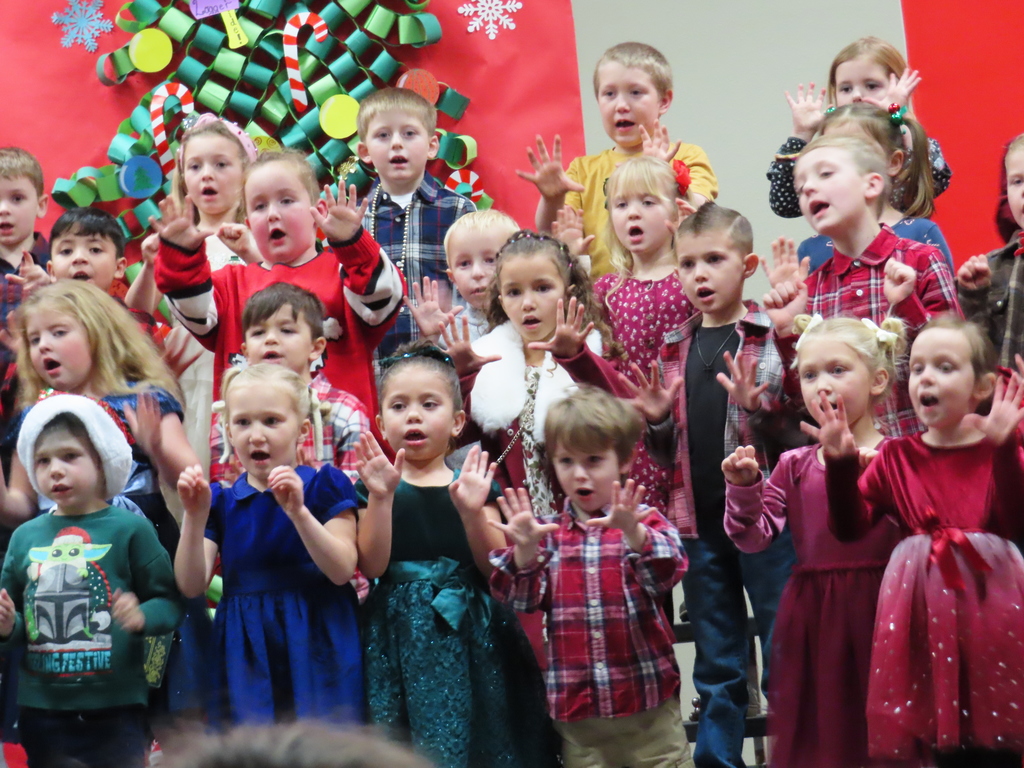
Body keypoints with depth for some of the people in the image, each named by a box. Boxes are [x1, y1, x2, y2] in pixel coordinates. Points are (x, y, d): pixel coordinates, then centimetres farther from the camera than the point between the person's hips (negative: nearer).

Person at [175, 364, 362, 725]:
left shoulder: (324, 486, 2)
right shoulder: (221, 501, 9)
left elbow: (342, 571, -10)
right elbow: (191, 586, 1)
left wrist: (297, 511, -21)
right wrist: (195, 516, -11)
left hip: (315, 646, -2)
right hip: (246, 651, 2)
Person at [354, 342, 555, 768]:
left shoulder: (473, 484, 6)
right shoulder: (373, 488, 4)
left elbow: (496, 568, -3)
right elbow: (372, 566, -9)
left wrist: (472, 512, -17)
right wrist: (380, 498, -18)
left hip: (468, 635, 1)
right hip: (401, 638, -1)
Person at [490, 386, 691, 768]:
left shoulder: (646, 523, -1)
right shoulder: (547, 533, 6)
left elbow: (665, 575, -18)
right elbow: (525, 599, -2)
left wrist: (633, 533, -37)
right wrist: (524, 550, -20)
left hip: (647, 703, -2)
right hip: (577, 711, 2)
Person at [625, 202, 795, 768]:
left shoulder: (775, 338, -4)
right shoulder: (675, 350, 10)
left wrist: (757, 406, -23)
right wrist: (656, 422, -4)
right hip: (698, 523, 5)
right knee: (717, 670, 14)